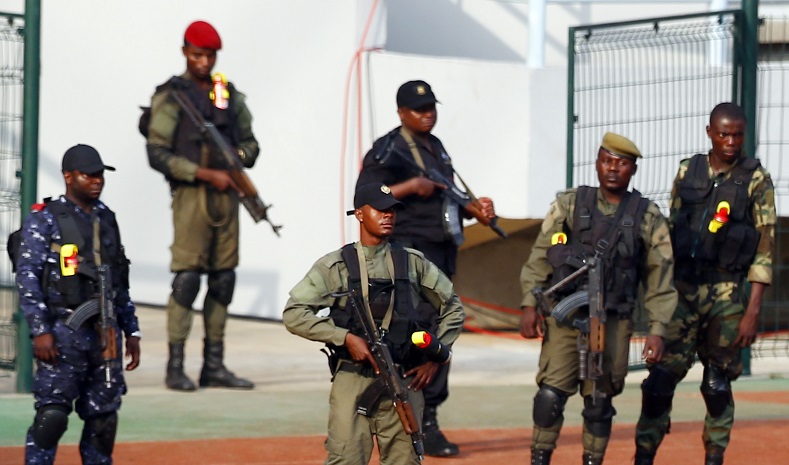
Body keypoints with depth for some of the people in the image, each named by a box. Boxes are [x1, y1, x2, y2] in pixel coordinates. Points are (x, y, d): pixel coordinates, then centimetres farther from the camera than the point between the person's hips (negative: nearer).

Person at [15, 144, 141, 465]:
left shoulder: (106, 219, 17)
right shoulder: (44, 220, -3)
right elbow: (27, 278, -9)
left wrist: (131, 331, 18)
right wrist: (40, 331, -18)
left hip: (106, 332, 6)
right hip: (64, 330, -6)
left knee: (104, 418, 7)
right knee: (52, 414, -13)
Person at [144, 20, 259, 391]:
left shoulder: (230, 95, 14)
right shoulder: (171, 96, -2)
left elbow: (250, 142, 19)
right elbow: (158, 154, -9)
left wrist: (238, 156, -5)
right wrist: (207, 174, -14)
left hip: (227, 193, 6)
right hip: (191, 194, -6)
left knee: (223, 280, 5)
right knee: (187, 278, -10)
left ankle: (214, 365, 11)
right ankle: (175, 367, -7)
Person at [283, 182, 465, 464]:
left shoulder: (413, 263, 11)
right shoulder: (336, 266, 3)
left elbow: (453, 308, 19)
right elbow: (293, 315, -4)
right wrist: (345, 337, -13)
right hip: (353, 377, -3)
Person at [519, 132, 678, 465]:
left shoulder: (648, 218, 7)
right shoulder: (570, 204, 8)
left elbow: (660, 277, 7)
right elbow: (540, 256, 8)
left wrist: (657, 330, 1)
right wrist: (530, 304, -1)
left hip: (614, 322, 0)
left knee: (600, 401, 2)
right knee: (550, 394, -9)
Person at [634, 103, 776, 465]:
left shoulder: (756, 180, -3)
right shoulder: (688, 171, 7)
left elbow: (764, 250, -5)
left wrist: (752, 312, -11)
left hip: (726, 293, -2)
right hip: (682, 289, 2)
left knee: (718, 385, 3)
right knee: (661, 377, -4)